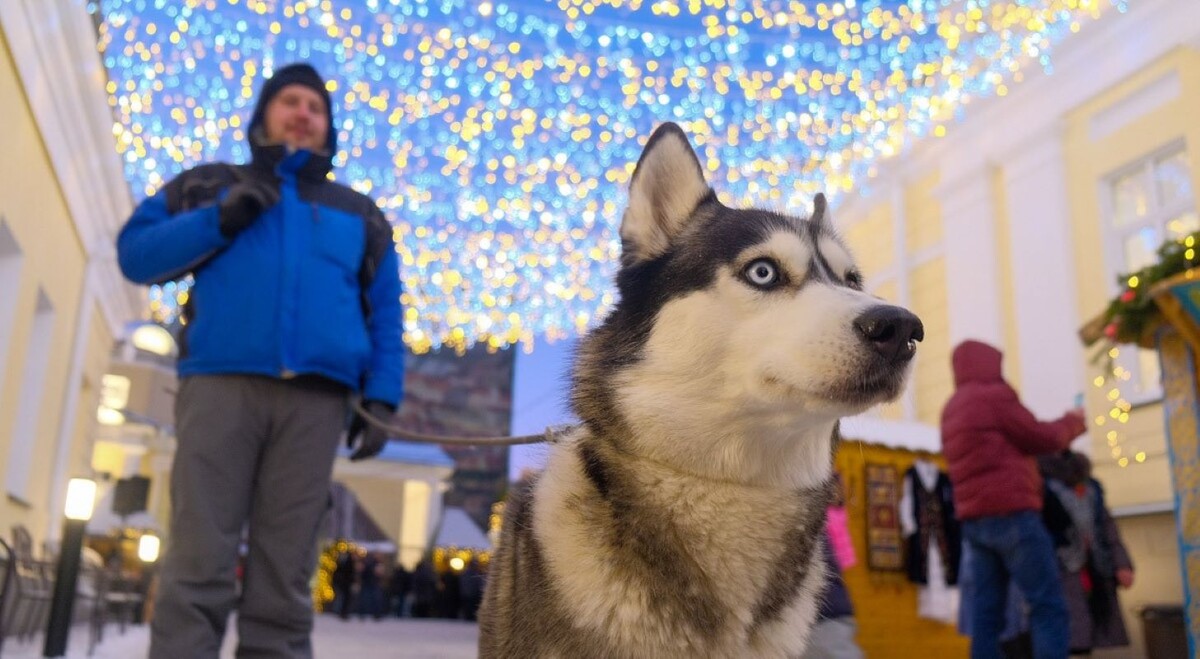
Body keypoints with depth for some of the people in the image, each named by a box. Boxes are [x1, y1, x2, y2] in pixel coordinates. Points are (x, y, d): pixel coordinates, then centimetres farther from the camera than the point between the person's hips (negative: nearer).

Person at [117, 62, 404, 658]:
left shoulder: (359, 214, 24)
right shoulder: (211, 184, 23)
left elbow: (384, 315, 16)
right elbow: (136, 253, 13)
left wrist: (381, 398, 1)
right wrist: (219, 220, -2)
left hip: (314, 398, 1)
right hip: (221, 383, -1)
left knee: (284, 581, -4)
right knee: (196, 569, -10)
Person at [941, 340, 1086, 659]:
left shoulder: (951, 410, 21)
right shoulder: (994, 395, -6)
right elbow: (1041, 438, -1)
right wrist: (1071, 422, 18)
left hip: (974, 520, 8)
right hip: (1011, 514, -8)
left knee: (987, 611, 4)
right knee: (1049, 606, -6)